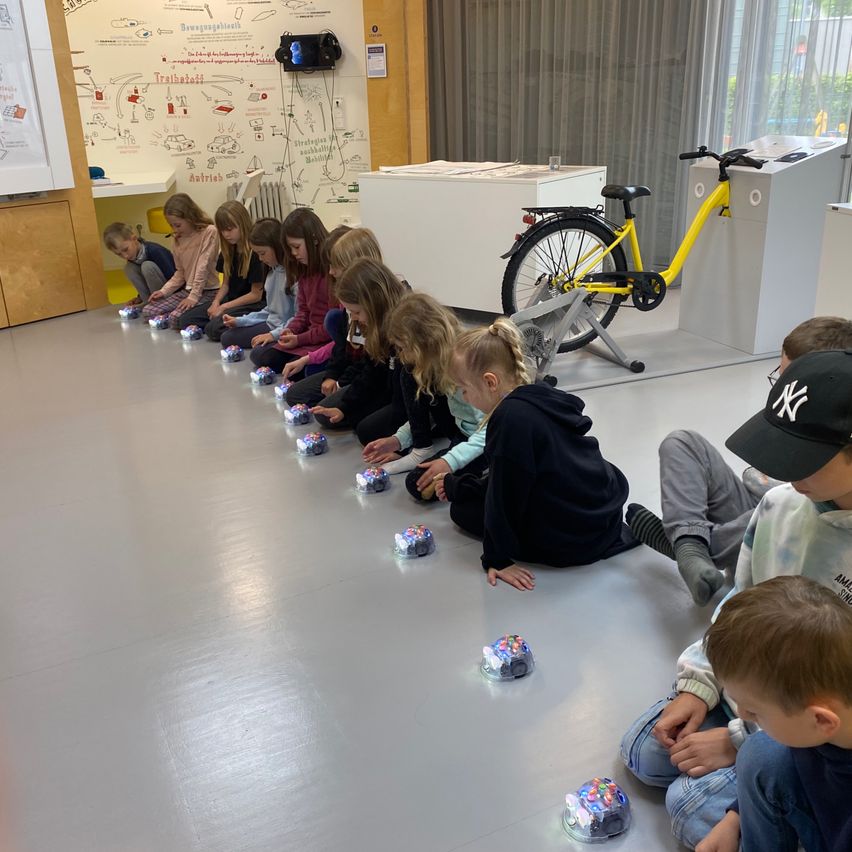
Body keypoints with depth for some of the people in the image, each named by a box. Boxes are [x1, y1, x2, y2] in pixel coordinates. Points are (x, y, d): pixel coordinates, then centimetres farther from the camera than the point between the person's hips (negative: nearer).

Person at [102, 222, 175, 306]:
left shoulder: (154, 251, -26)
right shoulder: (131, 258, -2)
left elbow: (172, 278, -26)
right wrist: (141, 297, 7)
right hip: (155, 287, 7)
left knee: (147, 266, -28)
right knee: (129, 268, -11)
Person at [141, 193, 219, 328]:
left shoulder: (209, 231, -11)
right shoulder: (179, 238, 11)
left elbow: (203, 267, -16)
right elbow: (180, 272, 17)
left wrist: (193, 297, -20)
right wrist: (164, 291, 2)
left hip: (207, 291, -8)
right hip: (186, 289, 8)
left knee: (176, 318, -28)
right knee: (148, 312, -3)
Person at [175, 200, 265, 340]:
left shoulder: (255, 253, -16)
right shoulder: (228, 251, 9)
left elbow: (256, 295, -14)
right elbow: (226, 283, 14)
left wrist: (224, 307, -12)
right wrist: (216, 302, -6)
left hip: (252, 305, -8)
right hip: (230, 301, 8)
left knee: (214, 328, -29)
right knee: (185, 319, -3)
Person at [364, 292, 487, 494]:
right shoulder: (435, 358, -3)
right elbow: (432, 409, 10)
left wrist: (451, 460, -37)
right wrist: (398, 440, 0)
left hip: (487, 440, -8)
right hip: (461, 428, 8)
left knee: (420, 485, -22)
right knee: (413, 376, -7)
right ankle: (421, 451, -2)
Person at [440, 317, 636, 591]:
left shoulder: (511, 418, -26)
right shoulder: (539, 399, 3)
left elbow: (505, 493, -20)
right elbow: (508, 479, 14)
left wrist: (497, 558, -12)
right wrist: (455, 486, 22)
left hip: (569, 543, -7)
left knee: (462, 508, 6)